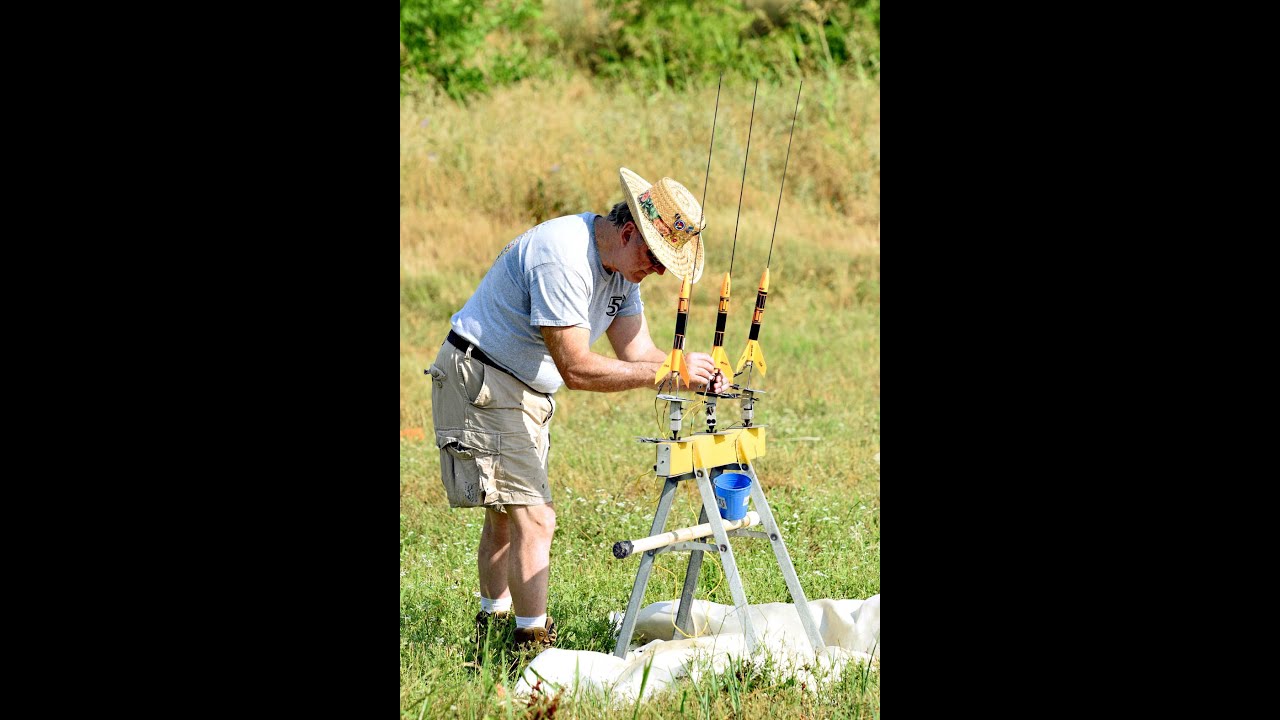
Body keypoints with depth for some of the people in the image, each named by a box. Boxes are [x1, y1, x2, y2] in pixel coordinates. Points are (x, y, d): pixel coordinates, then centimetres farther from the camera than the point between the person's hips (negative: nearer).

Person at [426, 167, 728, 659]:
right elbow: (576, 368, -31)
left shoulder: (621, 265, 2)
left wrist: (692, 370, -17)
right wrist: (668, 372, -30)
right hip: (479, 380, -10)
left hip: (528, 393, 10)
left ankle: (492, 626, 33)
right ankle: (533, 645, -10)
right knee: (534, 518, -14)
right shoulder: (563, 258, -29)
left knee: (505, 516, 20)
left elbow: (637, 351, 2)